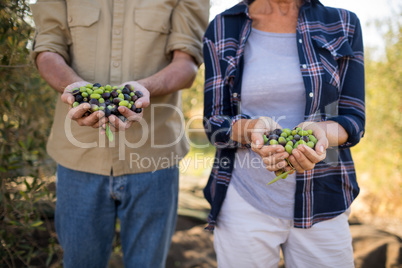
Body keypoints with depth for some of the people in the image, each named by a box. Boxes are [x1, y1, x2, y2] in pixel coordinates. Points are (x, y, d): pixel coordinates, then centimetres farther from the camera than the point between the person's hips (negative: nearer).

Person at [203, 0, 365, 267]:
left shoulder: (344, 26, 1)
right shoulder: (221, 31, 0)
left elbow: (354, 119, -1)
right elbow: (214, 124, -2)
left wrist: (319, 130, -23)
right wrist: (252, 127, -23)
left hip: (323, 203, 1)